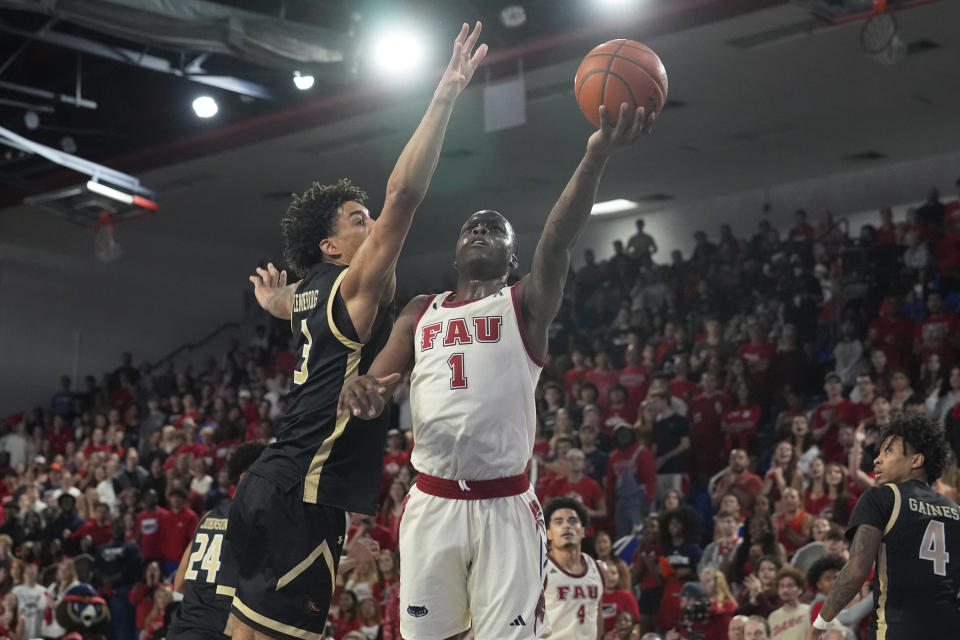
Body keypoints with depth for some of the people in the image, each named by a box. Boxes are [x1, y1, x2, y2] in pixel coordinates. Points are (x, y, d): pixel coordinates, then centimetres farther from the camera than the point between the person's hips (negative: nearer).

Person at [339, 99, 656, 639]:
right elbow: (377, 380, 12)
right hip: (432, 503, 4)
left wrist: (597, 157, -33)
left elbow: (557, 243, -14)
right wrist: (360, 388, -17)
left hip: (505, 506, -3)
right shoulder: (421, 312, 18)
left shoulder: (526, 305, 4)